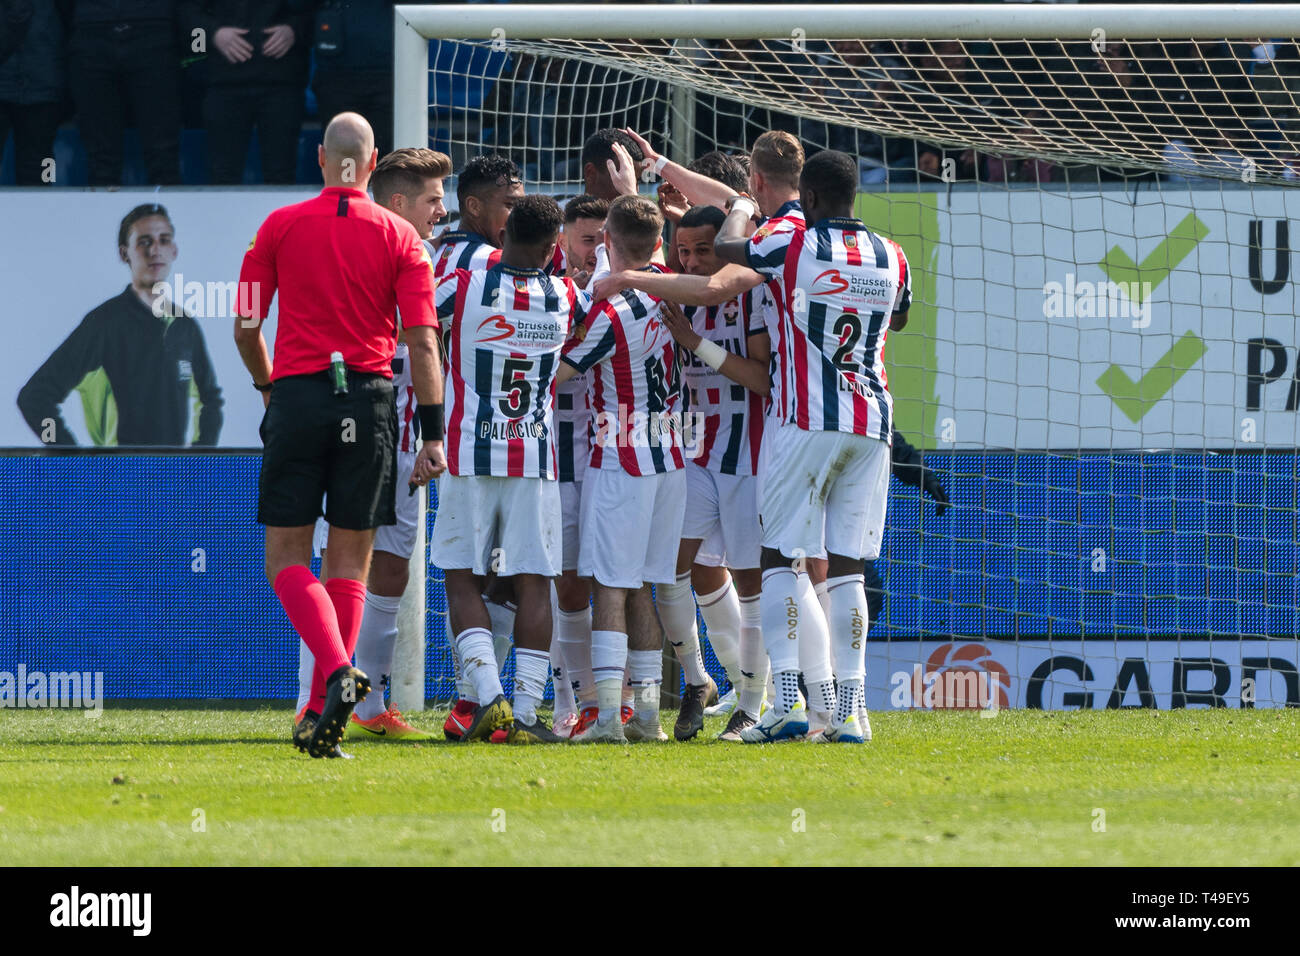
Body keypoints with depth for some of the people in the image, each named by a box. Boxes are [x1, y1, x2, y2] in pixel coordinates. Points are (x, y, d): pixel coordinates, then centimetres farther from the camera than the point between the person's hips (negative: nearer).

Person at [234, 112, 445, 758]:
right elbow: (422, 342, -3)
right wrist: (433, 433, -1)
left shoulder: (281, 226, 3)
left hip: (298, 394, -1)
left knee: (286, 556, 4)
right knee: (350, 560, 8)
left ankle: (338, 671, -21)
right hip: (370, 401, 1)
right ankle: (325, 714, 5)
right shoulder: (399, 237, 3)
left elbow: (246, 328, 7)